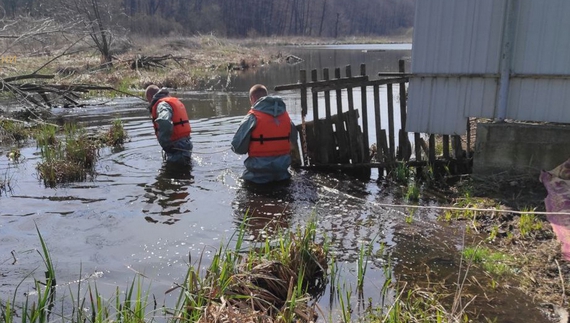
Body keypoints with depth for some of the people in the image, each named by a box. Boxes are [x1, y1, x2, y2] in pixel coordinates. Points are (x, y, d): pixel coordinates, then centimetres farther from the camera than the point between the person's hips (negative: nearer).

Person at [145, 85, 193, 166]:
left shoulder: (162, 105, -15)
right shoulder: (174, 101, 16)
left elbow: (164, 123, -37)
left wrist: (165, 144, -23)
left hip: (177, 152, -10)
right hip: (184, 147, 10)